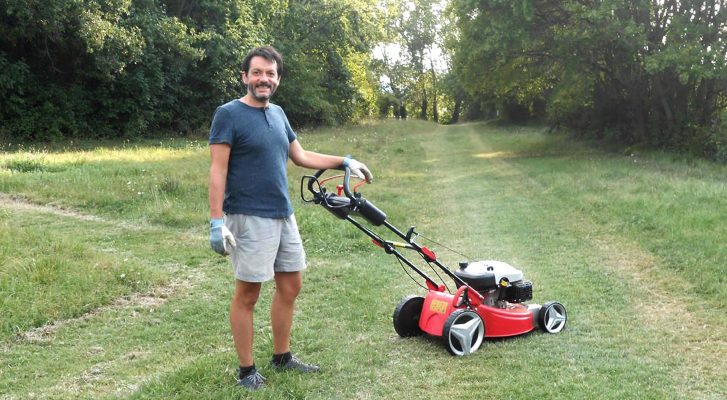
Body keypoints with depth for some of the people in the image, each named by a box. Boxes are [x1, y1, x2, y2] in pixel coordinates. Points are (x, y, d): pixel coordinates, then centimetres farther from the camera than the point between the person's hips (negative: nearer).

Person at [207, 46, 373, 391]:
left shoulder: (277, 113, 13)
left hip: (284, 215, 8)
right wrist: (216, 221, -19)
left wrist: (345, 162, 18)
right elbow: (218, 170, -13)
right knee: (248, 293, 1)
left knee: (291, 285, 13)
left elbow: (301, 156, 21)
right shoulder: (228, 114, -9)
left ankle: (282, 357, 28)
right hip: (249, 218, -8)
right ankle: (246, 369, 13)